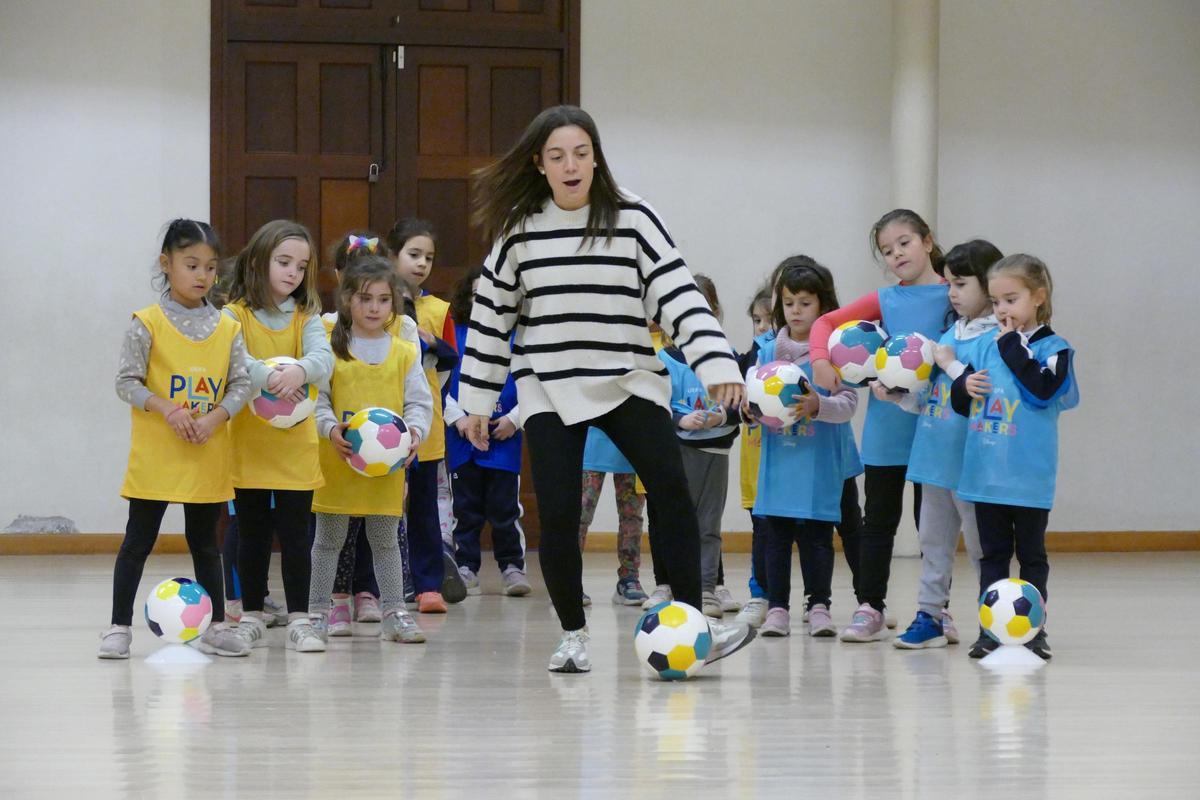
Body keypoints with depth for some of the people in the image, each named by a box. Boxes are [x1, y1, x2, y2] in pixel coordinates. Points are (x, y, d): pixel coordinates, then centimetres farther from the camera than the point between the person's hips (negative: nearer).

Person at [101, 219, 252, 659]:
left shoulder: (228, 329, 4)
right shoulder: (148, 323, -6)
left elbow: (241, 384, 3)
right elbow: (127, 381, -7)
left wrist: (214, 418, -14)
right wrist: (167, 409, -20)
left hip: (209, 455, 3)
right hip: (155, 455, -3)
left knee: (205, 542, 13)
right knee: (138, 541, 2)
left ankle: (216, 627, 20)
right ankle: (120, 626, 8)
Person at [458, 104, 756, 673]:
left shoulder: (632, 219, -3)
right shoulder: (519, 229, 1)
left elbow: (677, 294, -7)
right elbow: (492, 312, 9)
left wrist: (716, 364, -20)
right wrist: (476, 400, 10)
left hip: (630, 380, -1)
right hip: (549, 388, 1)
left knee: (672, 491, -17)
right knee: (558, 514, -6)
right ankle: (573, 636, 12)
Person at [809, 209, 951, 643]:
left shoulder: (952, 296, 1)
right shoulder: (884, 300, 8)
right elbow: (826, 322, 11)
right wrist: (821, 361, -6)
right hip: (885, 424, 2)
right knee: (878, 518, 6)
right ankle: (869, 608, 10)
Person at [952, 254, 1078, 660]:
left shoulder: (1053, 348, -4)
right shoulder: (986, 347, 9)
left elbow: (1042, 389, -22)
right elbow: (959, 402, 15)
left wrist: (1013, 346, -15)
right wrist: (965, 386, -8)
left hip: (1028, 477, -5)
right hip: (986, 472, 5)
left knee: (1031, 554, 4)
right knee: (992, 554, 9)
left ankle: (1033, 629, 9)